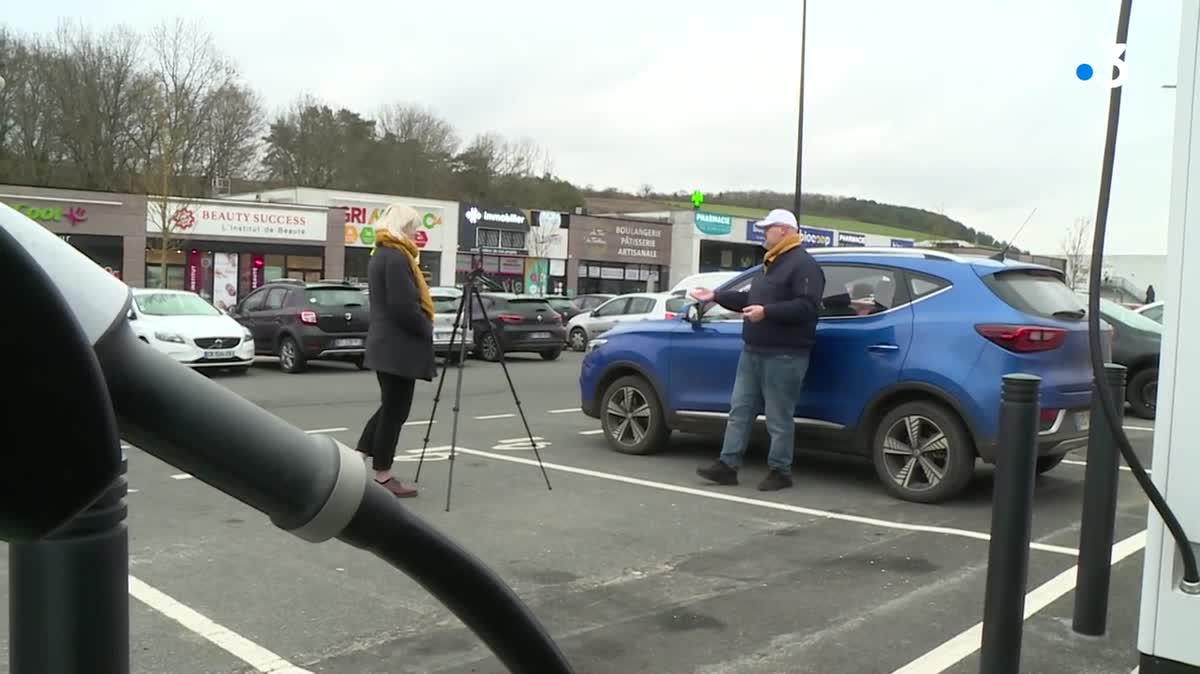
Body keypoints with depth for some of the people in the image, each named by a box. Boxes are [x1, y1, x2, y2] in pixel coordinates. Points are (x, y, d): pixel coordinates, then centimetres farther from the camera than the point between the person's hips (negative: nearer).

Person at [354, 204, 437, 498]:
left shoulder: (381, 255, 16)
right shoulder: (396, 257, -17)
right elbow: (403, 307, -23)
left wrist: (422, 327, 13)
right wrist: (427, 329, -9)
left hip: (386, 344, 10)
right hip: (399, 347, -10)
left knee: (390, 407, 18)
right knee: (395, 411, -1)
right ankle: (382, 477, 7)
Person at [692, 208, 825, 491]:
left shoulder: (803, 265, -11)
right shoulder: (771, 264, 21)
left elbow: (807, 307, -23)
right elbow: (751, 299, 29)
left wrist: (767, 312, -28)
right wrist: (716, 297, 25)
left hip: (783, 356, -10)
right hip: (753, 352, 10)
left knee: (779, 418, -1)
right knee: (739, 410, 8)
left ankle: (780, 472, 9)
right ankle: (727, 465, 11)